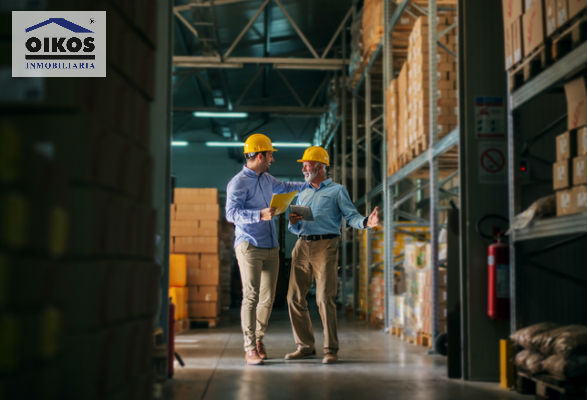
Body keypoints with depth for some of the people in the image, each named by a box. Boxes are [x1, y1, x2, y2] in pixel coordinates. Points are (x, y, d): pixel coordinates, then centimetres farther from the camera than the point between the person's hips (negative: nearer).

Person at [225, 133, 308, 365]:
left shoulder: (266, 178, 18)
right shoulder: (239, 182, -8)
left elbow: (283, 187, 40)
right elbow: (231, 213, -19)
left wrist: (308, 185, 40)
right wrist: (260, 215, -30)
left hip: (271, 248, 7)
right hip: (249, 246, -7)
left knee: (268, 298, 4)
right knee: (251, 296, -11)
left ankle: (258, 339, 21)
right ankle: (250, 349, -8)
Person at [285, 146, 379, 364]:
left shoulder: (337, 190, 8)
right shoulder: (303, 194, 24)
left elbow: (351, 216, -3)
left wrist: (366, 222, -25)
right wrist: (293, 222, 0)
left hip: (325, 246, -6)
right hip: (302, 246, 6)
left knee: (325, 298, -11)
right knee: (294, 297, 2)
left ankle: (331, 349, -4)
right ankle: (305, 346, 13)